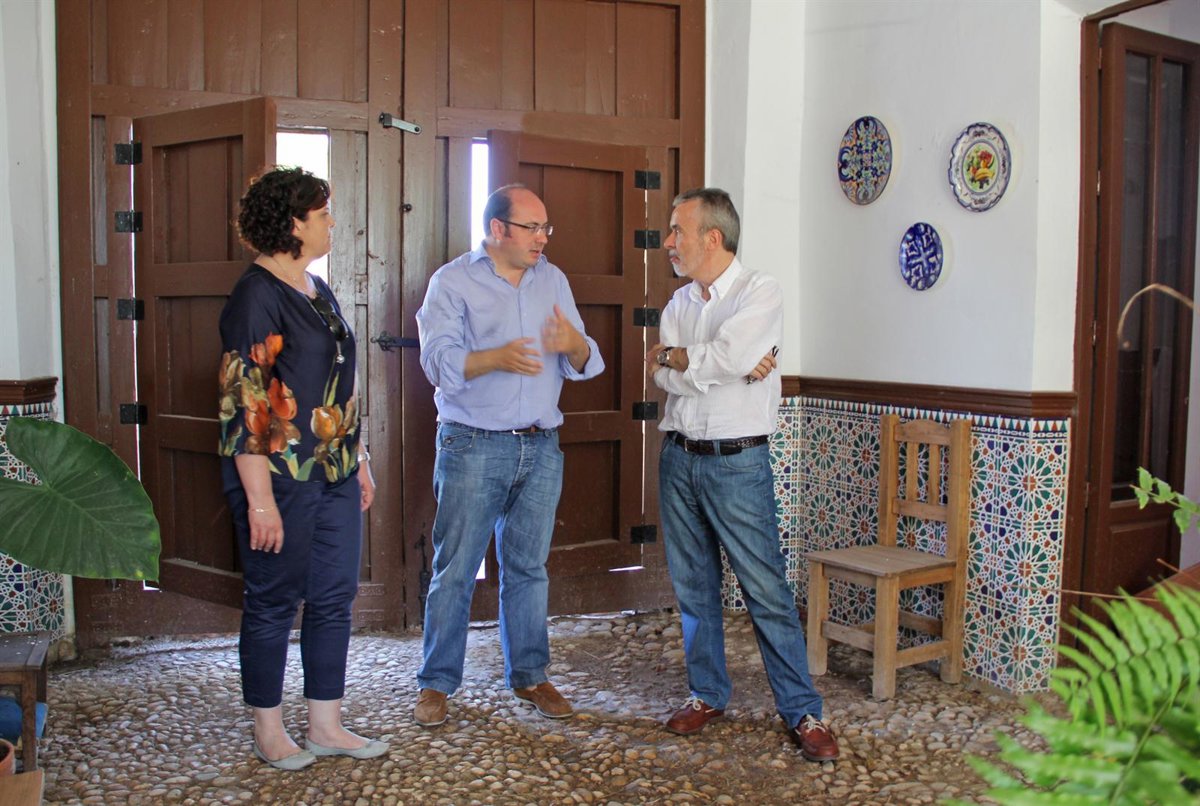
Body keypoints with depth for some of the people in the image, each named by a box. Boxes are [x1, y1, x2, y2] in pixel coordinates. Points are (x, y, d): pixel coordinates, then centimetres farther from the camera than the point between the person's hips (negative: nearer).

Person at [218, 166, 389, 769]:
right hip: (281, 478, -8)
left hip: (335, 476, 8)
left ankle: (326, 726, 24)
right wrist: (260, 498, -21)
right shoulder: (256, 296, -13)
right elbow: (243, 403, -18)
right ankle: (268, 730, 23)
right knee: (273, 603, 6)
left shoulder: (318, 291, 13)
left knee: (334, 598, 12)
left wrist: (360, 462, 19)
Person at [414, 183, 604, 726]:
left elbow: (584, 365, 8)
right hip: (473, 446, -4)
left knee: (528, 568, 12)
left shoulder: (552, 280, 11)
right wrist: (496, 358, -31)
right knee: (454, 569, 1)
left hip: (541, 447, 4)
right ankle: (437, 683, 14)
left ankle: (529, 675, 25)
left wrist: (574, 346, -16)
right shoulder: (453, 281, -2)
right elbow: (439, 360, -14)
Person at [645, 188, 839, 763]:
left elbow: (723, 356, -22)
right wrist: (732, 368, -14)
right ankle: (707, 694, 27)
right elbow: (663, 378, -3)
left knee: (766, 590, -3)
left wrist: (674, 357, -5)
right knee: (693, 585, 12)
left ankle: (802, 710, 8)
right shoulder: (678, 304, 11)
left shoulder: (760, 291, -7)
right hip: (678, 456, 6)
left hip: (736, 461, -6)